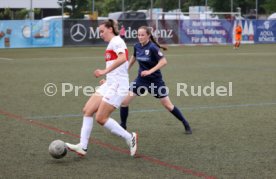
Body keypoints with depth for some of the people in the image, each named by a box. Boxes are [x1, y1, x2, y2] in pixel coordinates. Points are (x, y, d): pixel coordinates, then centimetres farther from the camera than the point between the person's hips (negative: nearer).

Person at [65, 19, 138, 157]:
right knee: (87, 110, 0)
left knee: (101, 118, -9)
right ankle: (82, 146, 0)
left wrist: (105, 71, -29)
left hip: (117, 86, -10)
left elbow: (122, 58, -27)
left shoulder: (116, 41, -8)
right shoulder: (111, 44, 20)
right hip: (109, 84, 10)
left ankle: (130, 138, 5)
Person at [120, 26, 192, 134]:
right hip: (141, 79, 5)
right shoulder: (137, 47, -2)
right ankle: (122, 126, 9)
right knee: (124, 101, -7)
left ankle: (186, 124, 19)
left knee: (167, 105, 2)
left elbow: (163, 61, -25)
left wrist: (150, 71, -31)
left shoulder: (152, 47, -20)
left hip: (155, 80, -5)